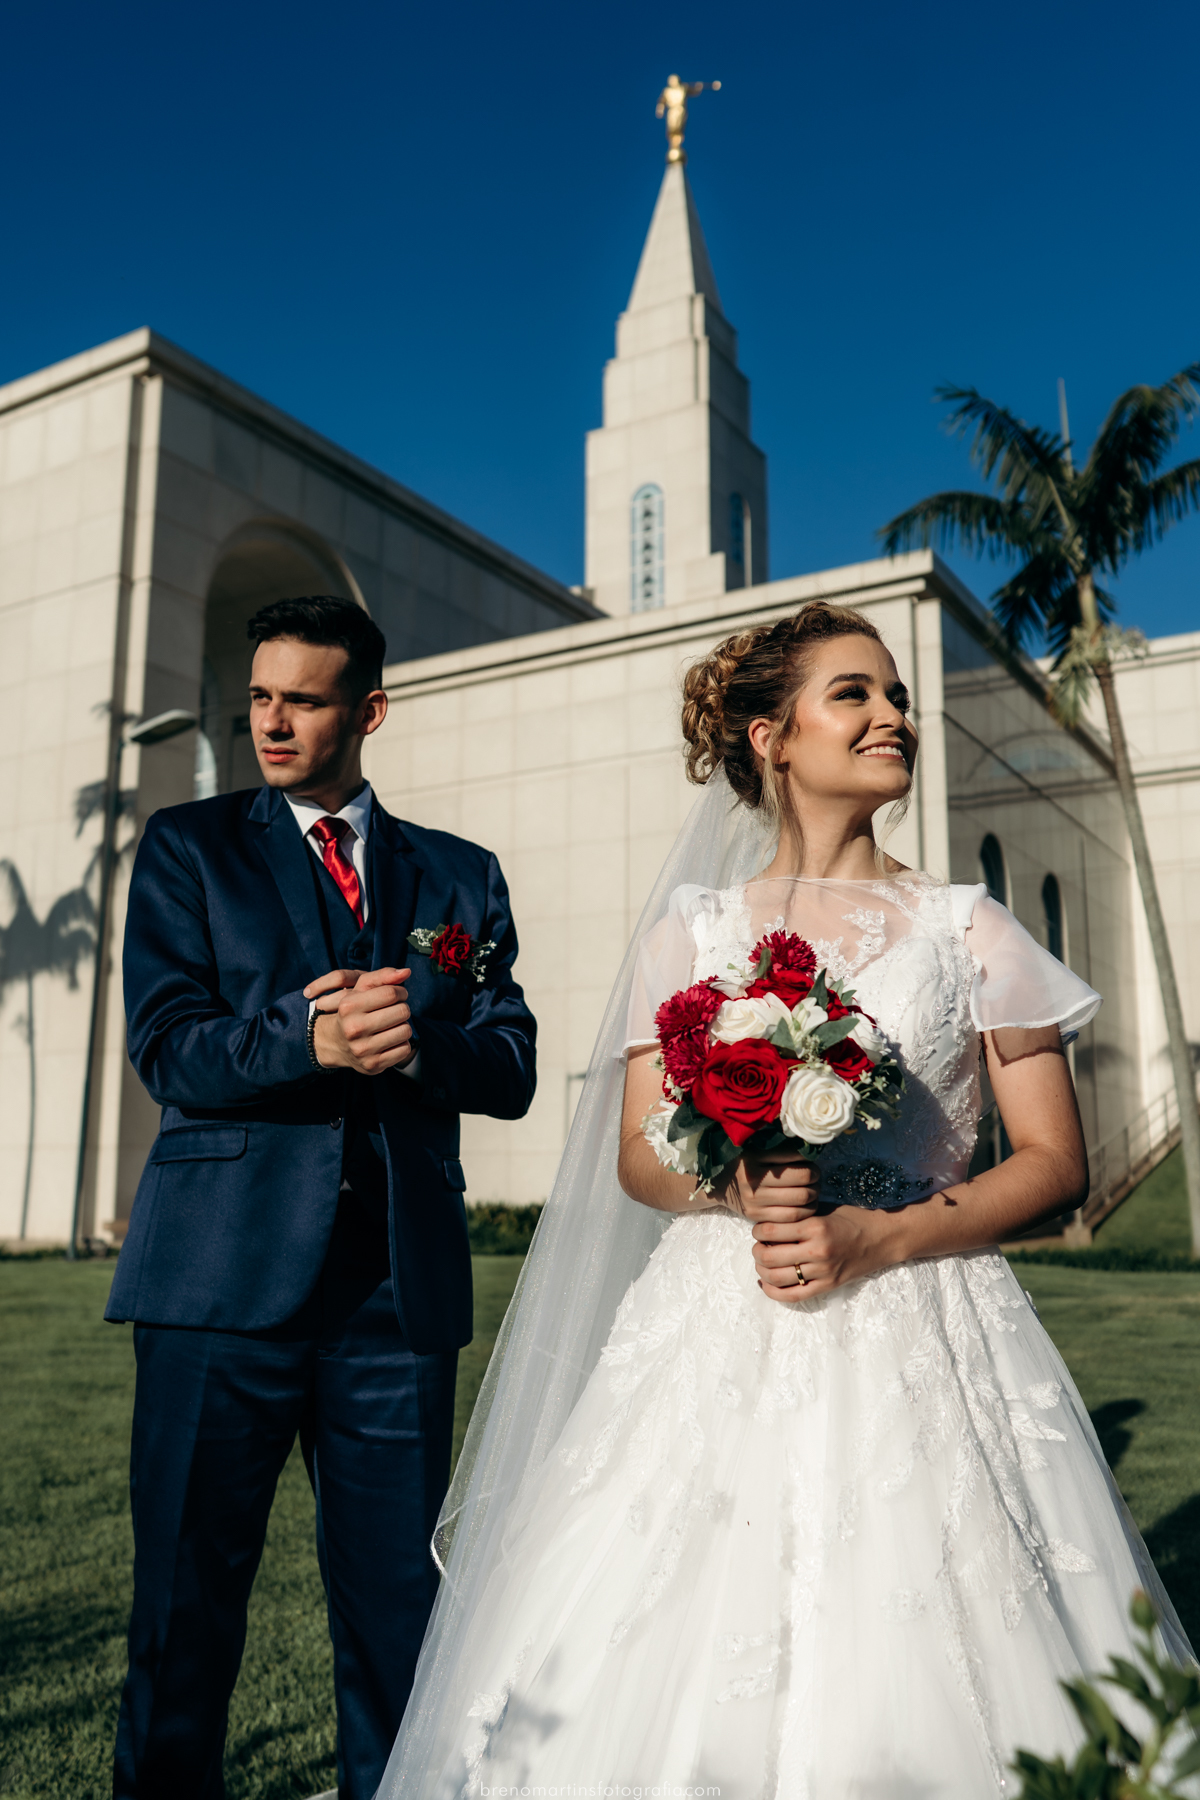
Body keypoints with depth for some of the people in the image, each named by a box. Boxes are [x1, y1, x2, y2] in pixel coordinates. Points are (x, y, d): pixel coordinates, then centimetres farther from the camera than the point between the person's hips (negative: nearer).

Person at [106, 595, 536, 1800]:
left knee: (399, 1601, 10)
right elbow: (166, 1051, -4)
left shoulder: (461, 876, 13)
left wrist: (415, 1044, -16)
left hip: (400, 1280, 2)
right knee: (187, 1599, 7)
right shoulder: (188, 847, 8)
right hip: (226, 1274, -1)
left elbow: (510, 1071, 5)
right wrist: (311, 1039, -21)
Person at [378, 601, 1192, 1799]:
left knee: (915, 1701, 0)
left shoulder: (965, 928, 5)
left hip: (920, 1348, 0)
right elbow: (638, 1158, 6)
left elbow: (1053, 1164, 2)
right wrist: (737, 1184, -16)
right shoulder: (692, 929, 7)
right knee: (679, 1686, 1)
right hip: (722, 1342, 1)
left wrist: (878, 1239, -12)